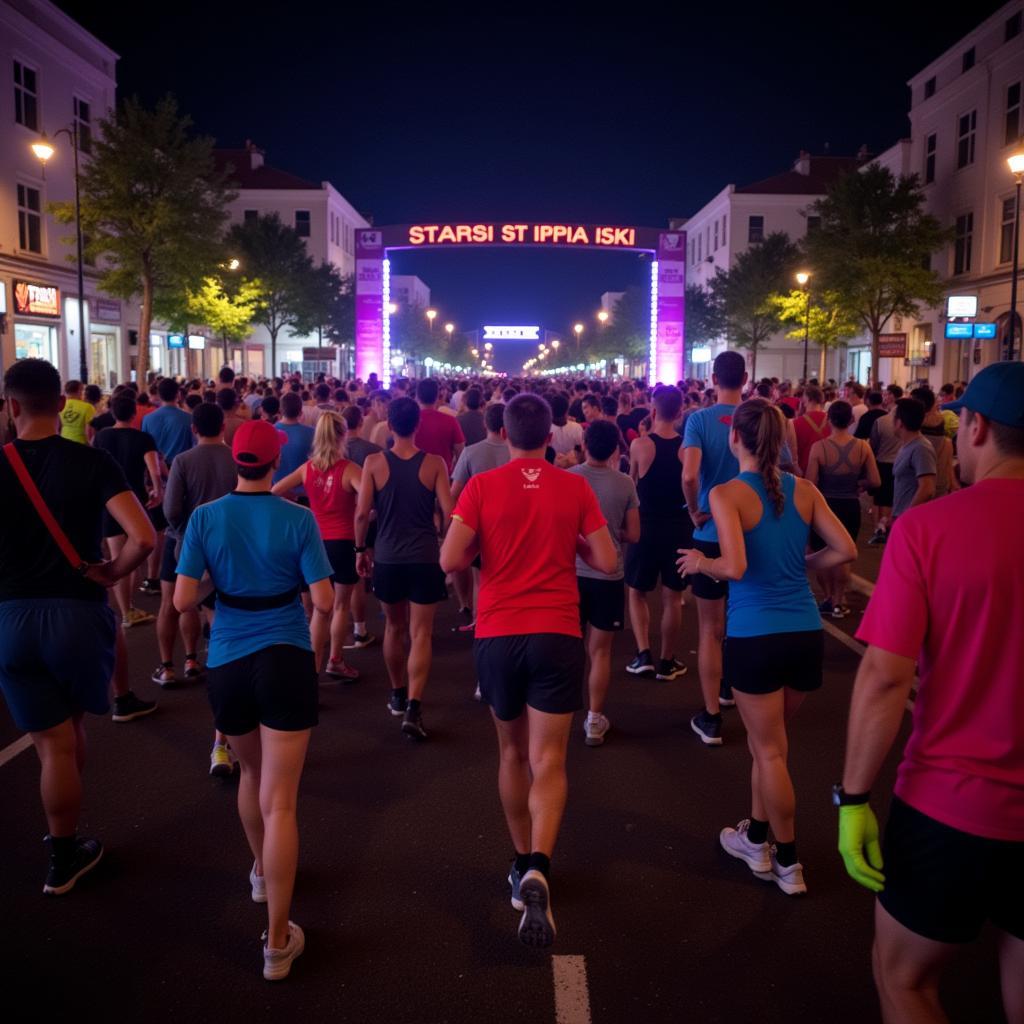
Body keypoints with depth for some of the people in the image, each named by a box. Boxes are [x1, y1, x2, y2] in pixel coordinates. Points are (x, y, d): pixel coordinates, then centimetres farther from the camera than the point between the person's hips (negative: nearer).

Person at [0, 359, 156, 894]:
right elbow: (144, 537, -19)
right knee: (72, 724, 23)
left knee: (53, 742, 10)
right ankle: (65, 845, 36)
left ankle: (64, 855, 23)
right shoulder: (92, 461, -7)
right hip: (79, 612, 0)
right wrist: (113, 572, -1)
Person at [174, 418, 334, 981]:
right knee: (279, 801, -1)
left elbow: (182, 601, -7)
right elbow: (325, 602, -10)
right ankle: (277, 939, 3)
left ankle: (261, 873, 49)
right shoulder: (297, 519, -9)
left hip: (226, 664, 3)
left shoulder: (204, 518, -4)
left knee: (251, 771, 29)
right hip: (285, 661, -3)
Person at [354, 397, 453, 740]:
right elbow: (449, 512, -8)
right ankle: (413, 708, -12)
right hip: (425, 558, -2)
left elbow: (362, 513, -6)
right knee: (420, 635, 1)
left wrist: (361, 549, 8)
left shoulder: (374, 463, -4)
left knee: (395, 627, 21)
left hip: (387, 558, 2)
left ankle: (398, 695, 36)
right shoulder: (434, 463, -5)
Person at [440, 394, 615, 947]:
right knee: (548, 761, 1)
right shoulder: (574, 487, 0)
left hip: (497, 634, 1)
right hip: (556, 634, -1)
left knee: (512, 751, 20)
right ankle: (537, 870, -20)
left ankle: (522, 861, 32)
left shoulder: (481, 486, -2)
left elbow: (450, 560, -8)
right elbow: (606, 560, 1)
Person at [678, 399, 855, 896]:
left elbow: (735, 567, -21)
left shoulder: (726, 494, -10)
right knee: (765, 740, 22)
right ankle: (756, 838, 36)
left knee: (770, 750, 9)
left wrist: (700, 562, -3)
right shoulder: (805, 490, 4)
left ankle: (788, 865, 21)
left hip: (755, 636, -5)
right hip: (806, 633, 5)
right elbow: (846, 550, 2)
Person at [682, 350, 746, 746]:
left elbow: (689, 475, -24)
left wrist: (695, 512, -9)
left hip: (711, 534, -3)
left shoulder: (700, 419, -11)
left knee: (710, 627, 6)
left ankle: (711, 718, 9)